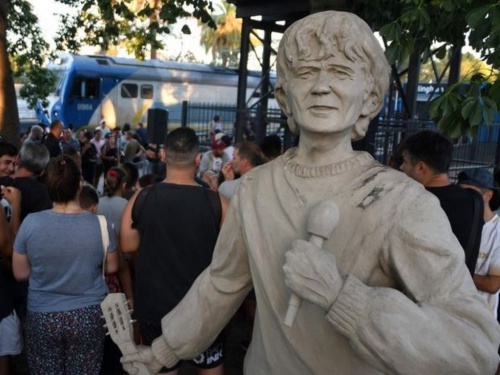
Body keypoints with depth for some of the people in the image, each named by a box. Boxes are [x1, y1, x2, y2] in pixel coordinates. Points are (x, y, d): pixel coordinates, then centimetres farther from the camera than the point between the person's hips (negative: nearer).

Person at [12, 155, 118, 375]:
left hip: (42, 317, 0)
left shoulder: (31, 223, -14)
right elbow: (111, 268, 0)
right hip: (88, 316, 0)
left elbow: (20, 273, -3)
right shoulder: (100, 224, -14)